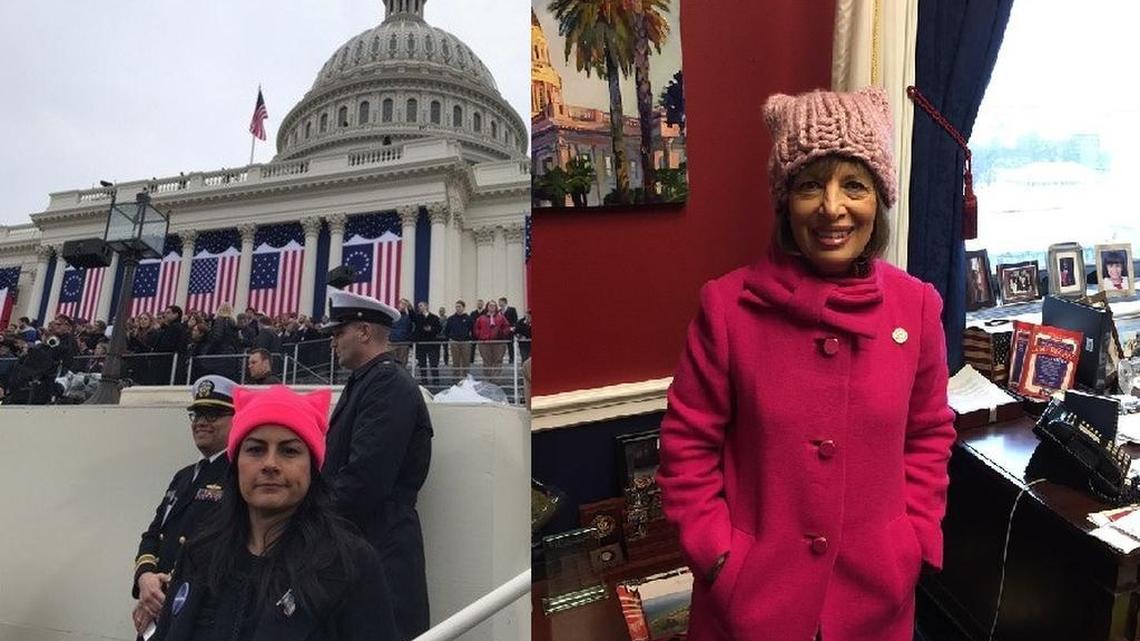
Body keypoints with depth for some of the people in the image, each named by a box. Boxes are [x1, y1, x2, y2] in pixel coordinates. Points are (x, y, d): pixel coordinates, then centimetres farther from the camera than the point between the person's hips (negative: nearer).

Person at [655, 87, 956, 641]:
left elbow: (930, 433, 6)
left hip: (874, 589, 3)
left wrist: (915, 538, 0)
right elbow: (688, 444, -7)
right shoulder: (727, 305, -14)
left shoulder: (916, 305, -5)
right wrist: (717, 553, -10)